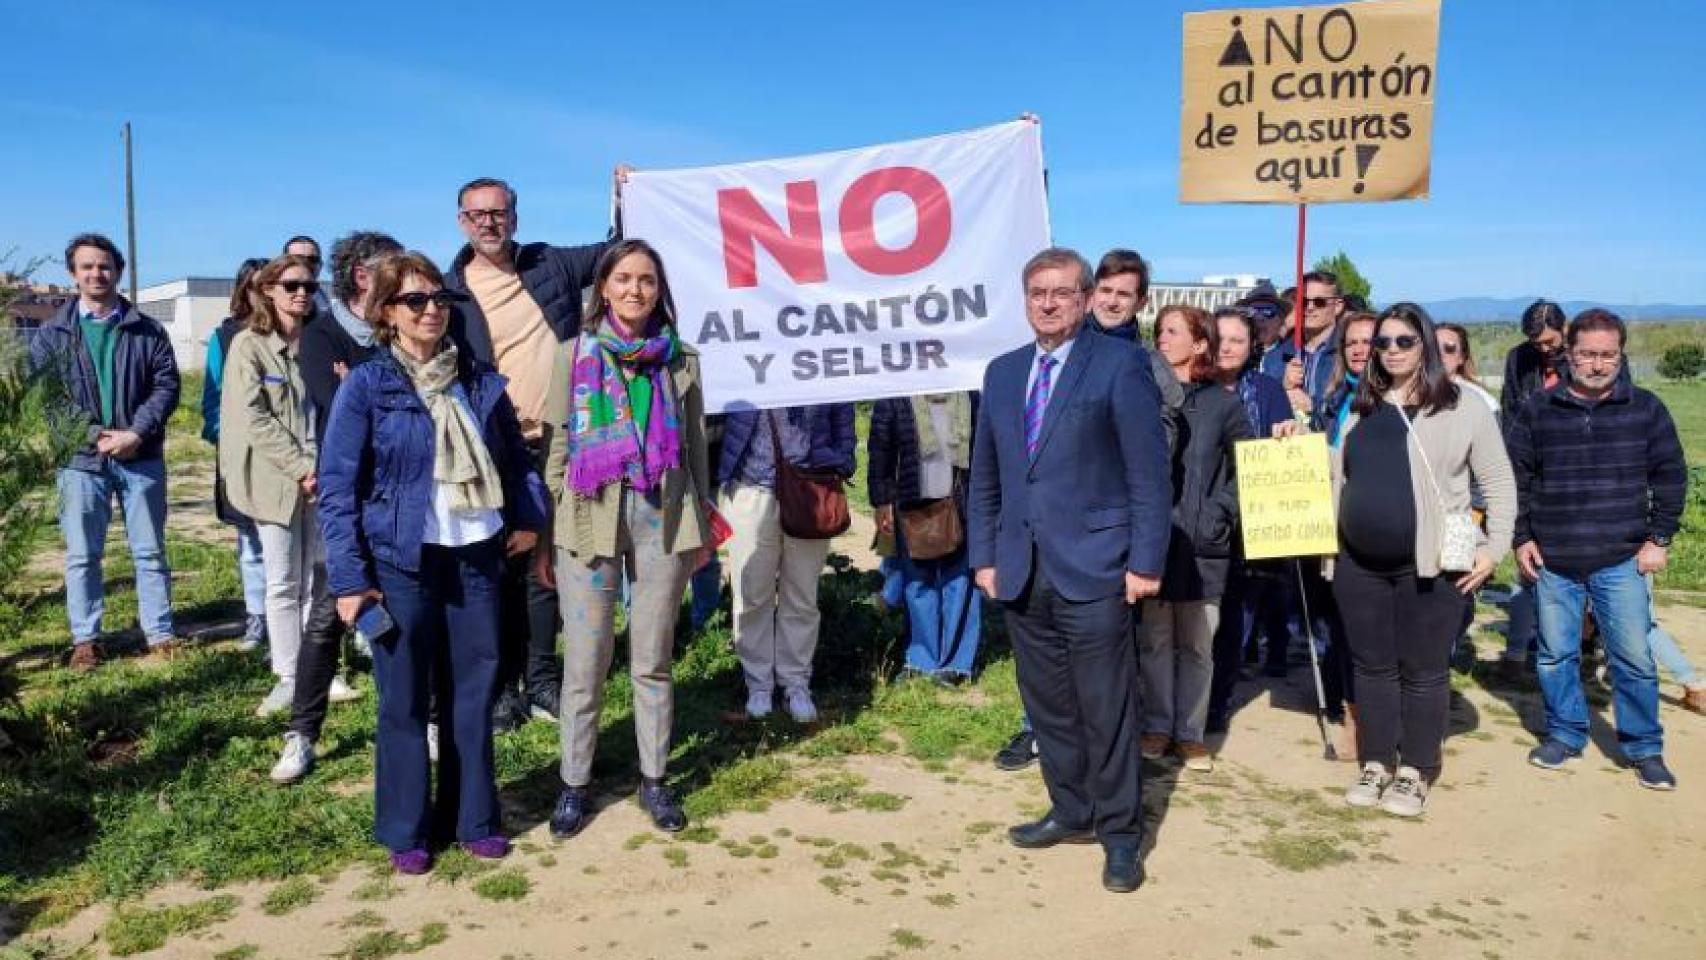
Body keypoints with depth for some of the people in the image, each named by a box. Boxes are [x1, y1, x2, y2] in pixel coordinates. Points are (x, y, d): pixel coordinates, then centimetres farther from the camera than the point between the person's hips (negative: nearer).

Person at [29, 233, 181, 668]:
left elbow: (167, 385, 1)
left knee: (150, 550, 6)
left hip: (141, 457, 0)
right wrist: (94, 434, -12)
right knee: (82, 554, 7)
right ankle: (85, 639, 16)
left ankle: (160, 633, 14)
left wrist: (137, 432, -12)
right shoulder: (54, 333, 5)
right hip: (81, 458, 0)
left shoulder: (147, 330, 5)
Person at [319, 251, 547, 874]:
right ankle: (405, 831, 21)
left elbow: (516, 455, 18)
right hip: (401, 564, -3)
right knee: (404, 700, 6)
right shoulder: (365, 386, -5)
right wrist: (348, 579, -12)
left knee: (473, 693, 10)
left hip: (476, 558, 3)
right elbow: (337, 487, -7)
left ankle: (473, 818, 25)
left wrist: (528, 516, 2)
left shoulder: (480, 382, 6)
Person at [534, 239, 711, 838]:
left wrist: (702, 528, 10)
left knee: (652, 662, 10)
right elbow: (554, 450, 3)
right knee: (585, 664, 4)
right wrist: (544, 536, 0)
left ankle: (653, 778, 23)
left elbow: (695, 447, 11)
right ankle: (574, 784, 19)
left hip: (663, 518, 1)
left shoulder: (680, 360, 7)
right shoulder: (574, 356, 4)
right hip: (588, 519, -1)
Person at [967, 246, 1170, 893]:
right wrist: (983, 554, 10)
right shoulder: (1002, 372, 13)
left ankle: (1120, 831, 19)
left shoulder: (1120, 365, -4)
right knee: (1047, 704, 13)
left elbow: (1149, 472, -7)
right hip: (1022, 569, 5)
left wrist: (1145, 561, -11)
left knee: (1106, 709, 3)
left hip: (1092, 568, -5)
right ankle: (1071, 811, 29)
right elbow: (985, 476, 15)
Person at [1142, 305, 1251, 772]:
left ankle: (1190, 732, 17)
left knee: (1196, 643, 6)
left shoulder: (1223, 403, 3)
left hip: (1201, 544, 0)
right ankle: (1157, 726, 20)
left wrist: (1221, 513, -3)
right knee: (1155, 639, 7)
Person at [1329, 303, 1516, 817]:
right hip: (1359, 564, 4)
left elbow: (1499, 482, 0)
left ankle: (1415, 771, 18)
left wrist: (1495, 546, -6)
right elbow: (1338, 478, 20)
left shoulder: (1463, 408, -2)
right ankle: (1377, 764, 24)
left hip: (1432, 565, -4)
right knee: (1372, 667, 12)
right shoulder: (1360, 408, 11)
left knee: (1423, 671, 5)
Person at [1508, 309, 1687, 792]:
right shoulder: (1536, 412, 2)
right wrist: (1522, 538, 1)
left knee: (1634, 656, 1)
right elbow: (1515, 478, 6)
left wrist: (1659, 538, 1)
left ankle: (1644, 747, 17)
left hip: (1622, 562, -1)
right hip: (1552, 562, 1)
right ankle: (1564, 734, 26)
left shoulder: (1646, 409, 2)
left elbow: (1671, 476, 6)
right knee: (1556, 655, 9)